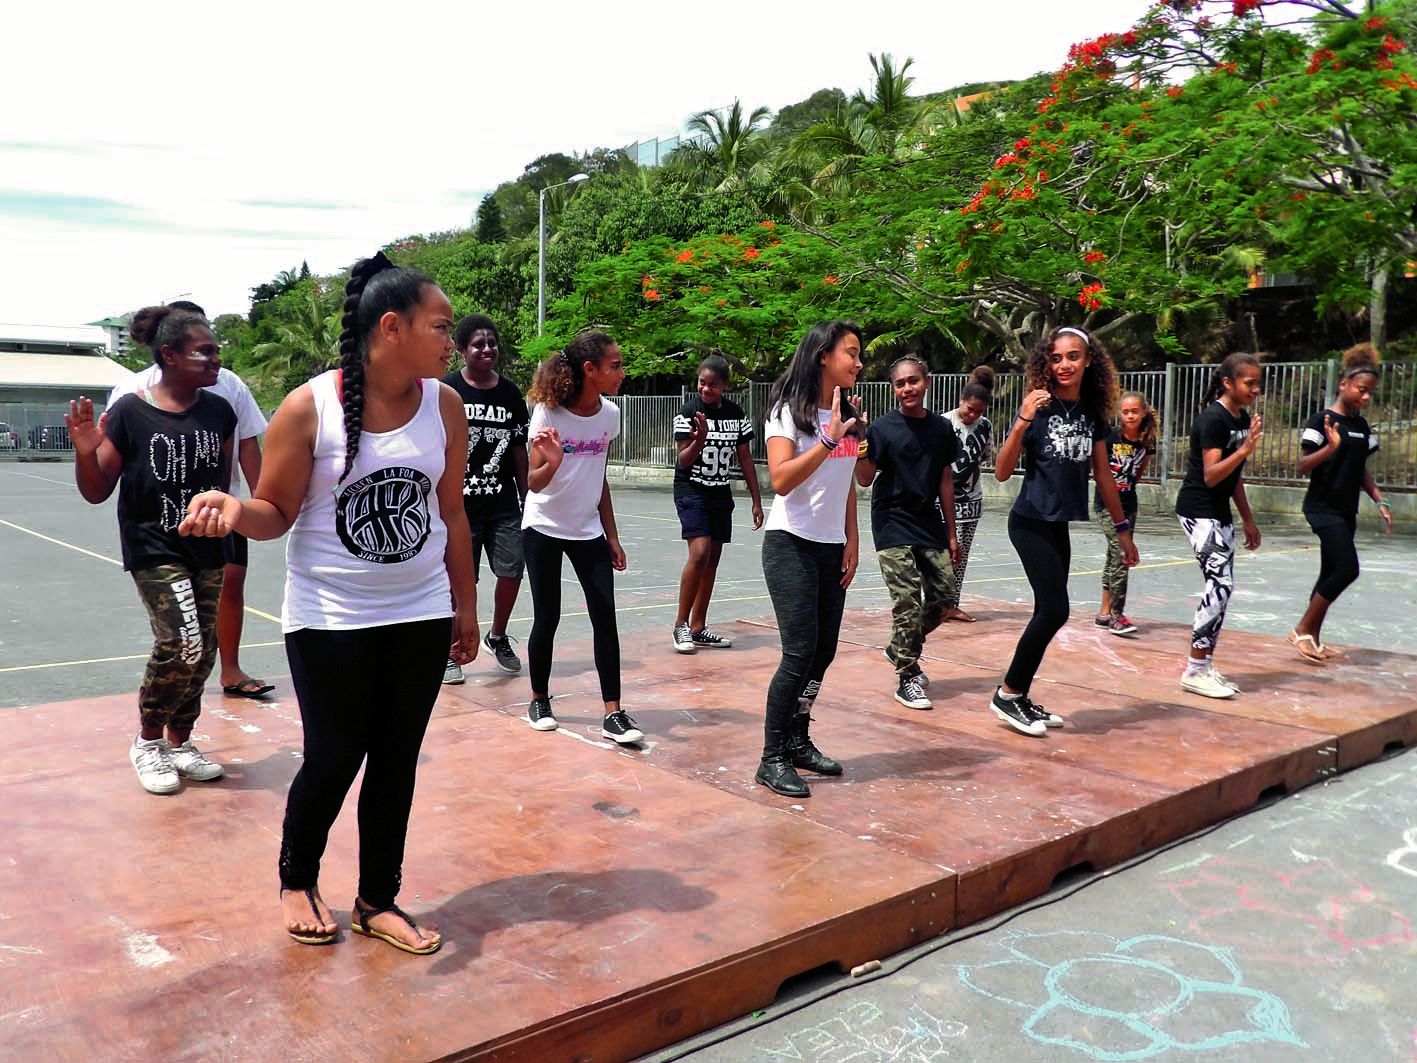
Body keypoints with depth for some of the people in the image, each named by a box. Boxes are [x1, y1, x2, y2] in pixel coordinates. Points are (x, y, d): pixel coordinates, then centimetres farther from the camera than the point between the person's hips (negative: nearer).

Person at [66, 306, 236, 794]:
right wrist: (86, 452, -23)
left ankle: (179, 743, 28)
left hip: (208, 550, 5)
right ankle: (148, 741, 9)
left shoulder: (219, 411, 1)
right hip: (154, 549, -4)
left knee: (203, 650, 8)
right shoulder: (130, 413, -10)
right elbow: (96, 492, -5)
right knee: (180, 643, -16)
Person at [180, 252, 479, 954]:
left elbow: (451, 513, 7)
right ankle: (297, 879, 32)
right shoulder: (308, 408, -12)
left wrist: (465, 607, 11)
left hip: (419, 616, 4)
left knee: (396, 761, 9)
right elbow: (277, 513, -5)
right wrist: (235, 508, -28)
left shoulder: (444, 406, -2)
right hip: (329, 619, -3)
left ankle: (378, 901, 26)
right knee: (333, 758, 3)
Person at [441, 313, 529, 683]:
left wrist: (526, 497, 12)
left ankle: (497, 637, 28)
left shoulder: (510, 393, 8)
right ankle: (452, 653, 19)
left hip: (503, 502, 4)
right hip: (459, 502, -3)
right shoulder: (446, 389, -4)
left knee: (512, 570, 2)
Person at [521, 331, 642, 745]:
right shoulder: (548, 412, -16)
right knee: (547, 617, 2)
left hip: (589, 530, 4)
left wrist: (612, 538, 9)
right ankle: (539, 700, 23)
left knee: (605, 615, -6)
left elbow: (600, 480, 8)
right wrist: (552, 463, -40)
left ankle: (613, 714, -3)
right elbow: (533, 482, -17)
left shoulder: (609, 414, -2)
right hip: (543, 529, -4)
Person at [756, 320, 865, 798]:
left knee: (823, 651, 8)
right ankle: (772, 758, -1)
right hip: (791, 544, -7)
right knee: (800, 652, -11)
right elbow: (781, 480, -21)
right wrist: (828, 439, -26)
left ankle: (798, 740, 23)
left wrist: (852, 541, 10)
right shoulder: (789, 410, -9)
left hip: (831, 547, 7)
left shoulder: (848, 414, 10)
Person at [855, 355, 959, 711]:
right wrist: (860, 453, -29)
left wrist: (951, 533, 11)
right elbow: (865, 480, -7)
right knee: (908, 601, -10)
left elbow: (945, 482, 10)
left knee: (943, 597, 7)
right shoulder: (882, 428, -6)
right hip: (893, 525, -5)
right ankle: (907, 679, 3)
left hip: (930, 525, 5)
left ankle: (902, 650, 30)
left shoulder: (942, 428, 5)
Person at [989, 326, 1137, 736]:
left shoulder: (1093, 412, 6)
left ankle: (1019, 697, 17)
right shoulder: (1039, 406, -12)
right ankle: (1008, 694, 2)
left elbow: (1102, 474, 13)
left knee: (1047, 612, 7)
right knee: (1055, 610, -12)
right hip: (1031, 523, -6)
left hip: (1060, 526, 7)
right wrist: (1023, 421, -29)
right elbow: (1002, 472, -17)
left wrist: (1122, 528, 16)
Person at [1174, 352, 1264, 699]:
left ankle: (1204, 667, 15)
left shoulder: (1243, 419, 11)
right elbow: (1210, 475, -22)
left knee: (1221, 587, 8)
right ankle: (1194, 671, -9)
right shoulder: (1213, 418, -16)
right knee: (1221, 583, -15)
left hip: (1220, 513, 9)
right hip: (1198, 511, -9)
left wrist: (1248, 520, 21)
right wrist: (1246, 448, -32)